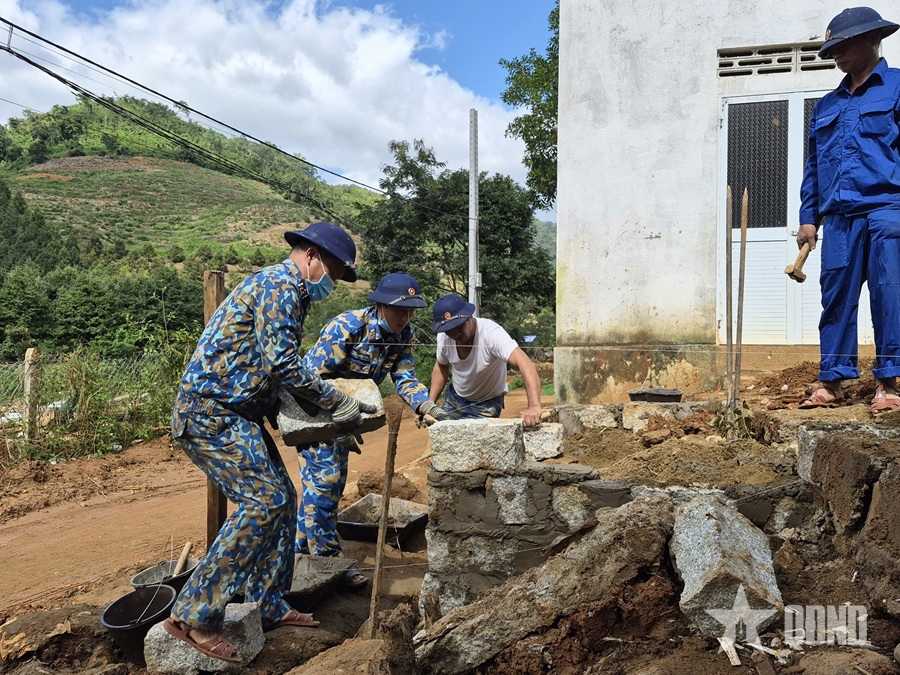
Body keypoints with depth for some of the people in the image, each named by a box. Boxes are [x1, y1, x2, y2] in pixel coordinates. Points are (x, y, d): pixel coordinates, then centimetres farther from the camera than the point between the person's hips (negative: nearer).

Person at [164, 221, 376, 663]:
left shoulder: (289, 291, 20)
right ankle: (194, 615, -9)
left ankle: (269, 606, 20)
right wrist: (337, 403, -13)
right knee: (263, 501, -16)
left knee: (281, 497, 10)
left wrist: (325, 402, 18)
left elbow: (279, 366, 24)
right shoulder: (280, 284, -13)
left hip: (235, 415, 10)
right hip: (210, 411, -10)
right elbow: (281, 365, -21)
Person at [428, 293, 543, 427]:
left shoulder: (491, 333, -36)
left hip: (487, 405, -4)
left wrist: (534, 406, -62)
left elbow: (525, 364, -48)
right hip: (454, 398, 4)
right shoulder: (444, 337, -19)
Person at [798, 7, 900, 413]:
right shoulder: (826, 107, 23)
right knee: (835, 300, 2)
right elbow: (813, 166, 21)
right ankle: (831, 381, 6)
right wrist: (808, 218, 11)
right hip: (839, 218, 4)